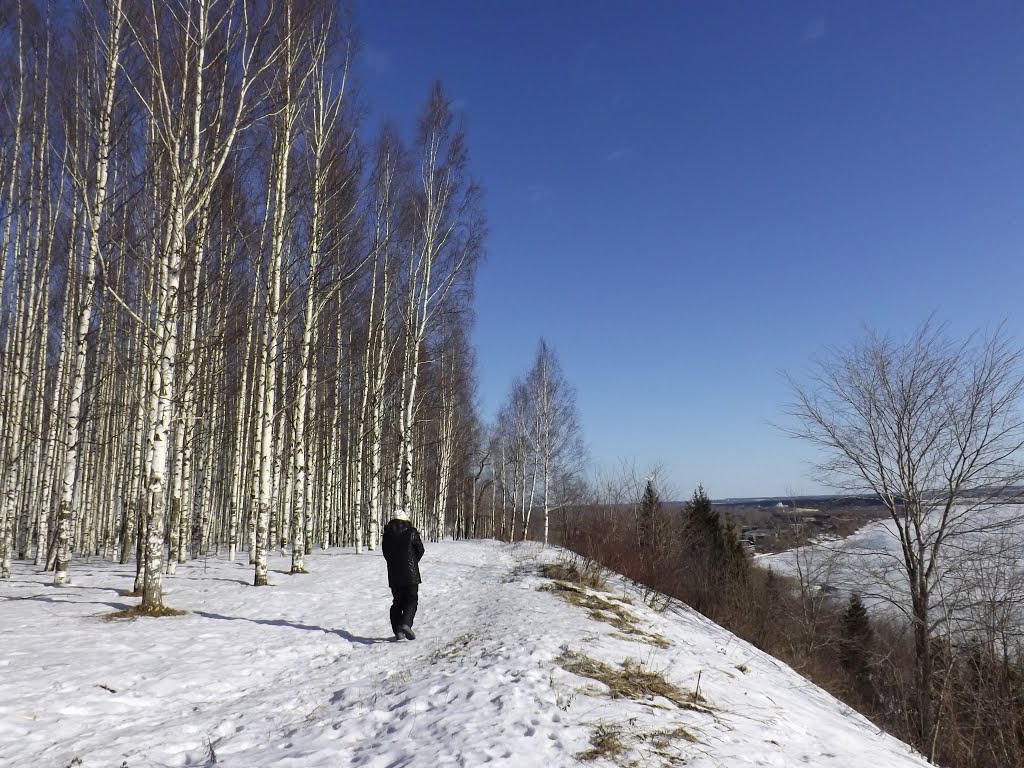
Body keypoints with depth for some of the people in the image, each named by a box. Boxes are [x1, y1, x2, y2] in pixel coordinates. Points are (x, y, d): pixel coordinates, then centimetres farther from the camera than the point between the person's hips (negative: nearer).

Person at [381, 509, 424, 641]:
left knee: (397, 601, 14)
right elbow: (420, 550, 1)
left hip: (393, 574, 4)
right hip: (410, 574, -3)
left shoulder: (387, 534, 2)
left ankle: (397, 630, 11)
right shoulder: (411, 532, -6)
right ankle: (406, 624, -20)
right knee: (411, 600, 1)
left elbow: (386, 553, 9)